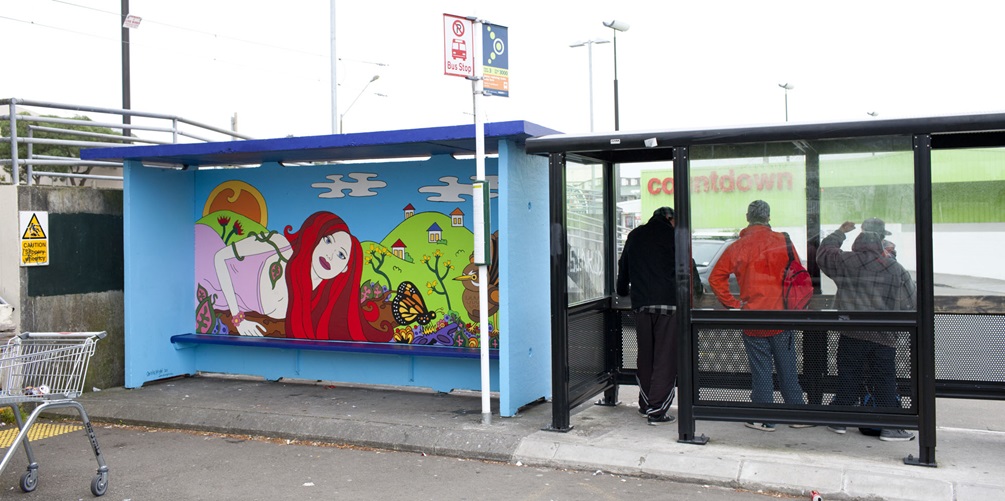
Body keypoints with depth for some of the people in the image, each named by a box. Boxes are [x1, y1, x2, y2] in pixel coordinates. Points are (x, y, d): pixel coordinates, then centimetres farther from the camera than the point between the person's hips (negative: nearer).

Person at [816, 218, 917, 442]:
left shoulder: (846, 261, -6)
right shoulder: (895, 269, -6)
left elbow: (824, 253, 15)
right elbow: (912, 300, 3)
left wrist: (839, 233, 26)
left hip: (852, 335, 1)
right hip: (884, 337, -1)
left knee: (848, 377, 10)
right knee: (885, 381, 6)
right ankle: (890, 427, 9)